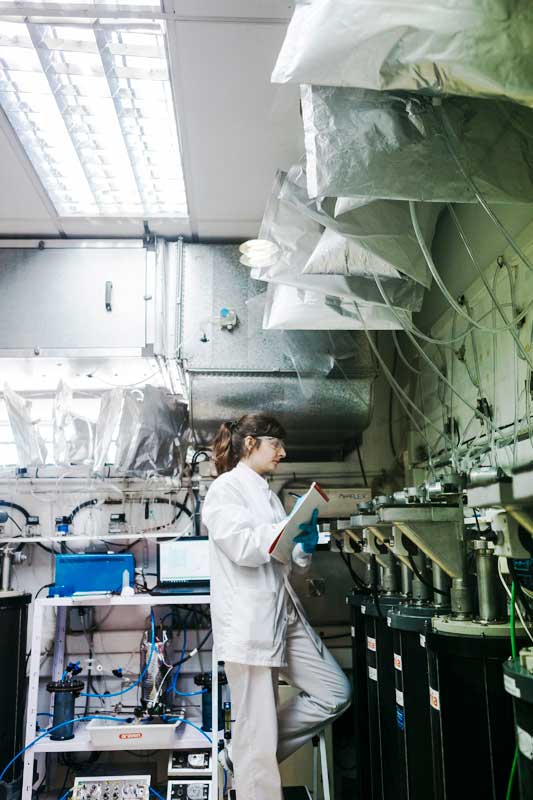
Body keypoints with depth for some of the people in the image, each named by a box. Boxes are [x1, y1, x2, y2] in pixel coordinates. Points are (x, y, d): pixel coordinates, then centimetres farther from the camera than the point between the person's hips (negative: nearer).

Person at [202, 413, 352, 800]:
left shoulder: (266, 493, 19)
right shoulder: (226, 488, -7)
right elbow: (242, 546, -21)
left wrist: (306, 544, 0)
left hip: (285, 613, 9)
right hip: (249, 621, -9)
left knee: (336, 693, 9)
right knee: (258, 730, 0)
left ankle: (251, 751, 22)